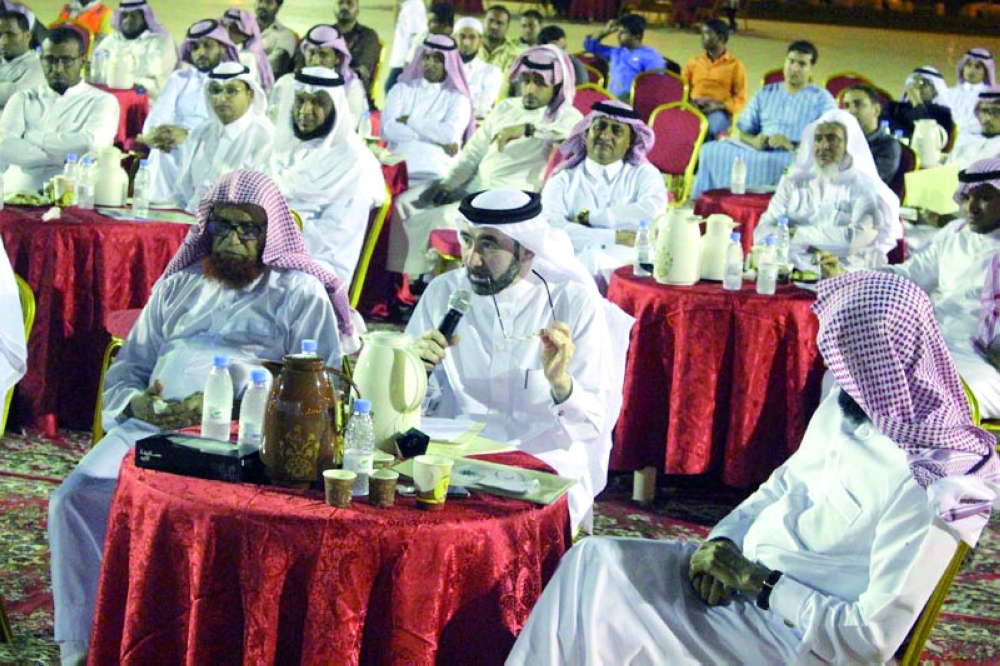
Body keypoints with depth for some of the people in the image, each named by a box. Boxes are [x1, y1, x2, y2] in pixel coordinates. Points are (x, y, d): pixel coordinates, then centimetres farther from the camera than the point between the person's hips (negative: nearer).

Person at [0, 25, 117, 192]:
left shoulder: (102, 102, 9)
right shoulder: (23, 100, 17)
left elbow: (92, 145, -9)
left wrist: (36, 138, 1)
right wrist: (63, 157, -8)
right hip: (18, 193, 2)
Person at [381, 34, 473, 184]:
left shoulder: (458, 98, 10)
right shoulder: (402, 89, 16)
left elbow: (450, 134, -9)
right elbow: (388, 129, -1)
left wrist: (410, 121, -1)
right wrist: (435, 138, -6)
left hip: (437, 174, -2)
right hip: (397, 170, 2)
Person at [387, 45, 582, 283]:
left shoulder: (565, 117, -3)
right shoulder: (506, 107, 18)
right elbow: (474, 151, 18)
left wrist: (528, 129, -33)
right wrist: (447, 183, 3)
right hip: (471, 186, 8)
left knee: (429, 221, -22)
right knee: (405, 204, -4)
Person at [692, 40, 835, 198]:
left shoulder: (822, 99, 9)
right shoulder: (765, 93, 23)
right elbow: (741, 130, 19)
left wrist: (792, 146, -18)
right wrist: (754, 141, -6)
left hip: (796, 158, -4)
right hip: (759, 151, 4)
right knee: (711, 150, -21)